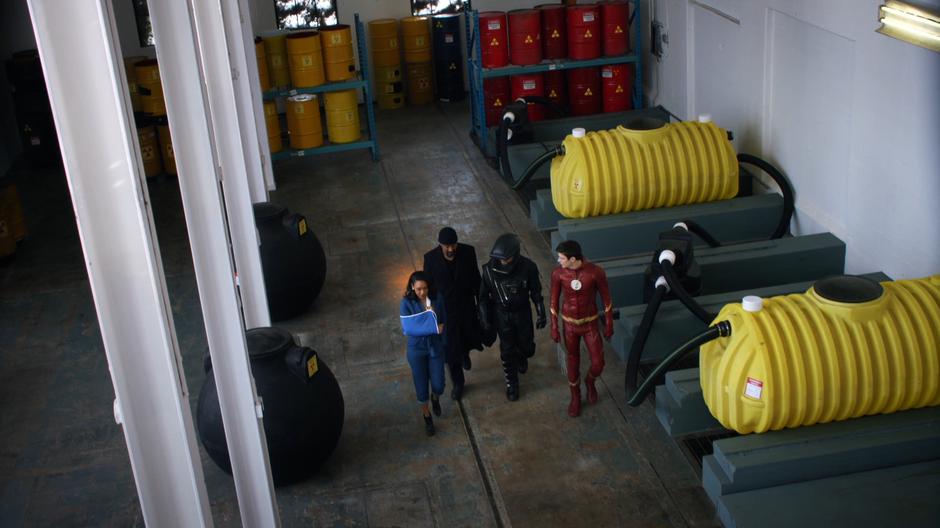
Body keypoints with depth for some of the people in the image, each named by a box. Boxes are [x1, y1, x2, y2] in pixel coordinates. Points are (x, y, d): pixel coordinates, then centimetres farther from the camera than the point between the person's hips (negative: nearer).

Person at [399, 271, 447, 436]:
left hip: (436, 346, 2)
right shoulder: (406, 303, -20)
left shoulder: (437, 299, -12)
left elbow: (444, 321, 1)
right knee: (421, 384, 11)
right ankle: (426, 415, 37)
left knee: (438, 385, 6)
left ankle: (435, 398, 44)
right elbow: (408, 329, -26)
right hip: (416, 349, -1)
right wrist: (434, 328, -28)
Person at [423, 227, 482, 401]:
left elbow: (476, 278, -4)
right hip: (445, 310, -2)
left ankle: (465, 352, 60)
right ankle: (457, 383, 29)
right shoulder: (431, 258, -20)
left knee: (469, 338, 23)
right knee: (450, 349, 7)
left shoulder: (468, 252, -17)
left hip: (467, 306, 2)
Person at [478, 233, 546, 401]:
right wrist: (485, 320, -5)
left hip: (522, 313, 1)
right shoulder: (490, 269, -22)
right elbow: (483, 296, -8)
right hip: (501, 315, -1)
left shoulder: (528, 267, -22)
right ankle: (511, 384, 27)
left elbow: (536, 292, -7)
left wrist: (541, 314, -3)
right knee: (507, 351, 6)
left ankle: (521, 358, 51)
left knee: (527, 347, 13)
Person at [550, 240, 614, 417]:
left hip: (590, 324, -1)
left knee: (598, 365, 2)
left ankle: (590, 381, 38)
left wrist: (609, 325, -2)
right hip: (570, 324, 1)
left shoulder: (596, 272, -24)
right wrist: (554, 328, 0)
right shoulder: (558, 273, -18)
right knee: (573, 362, 15)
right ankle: (575, 397, 38)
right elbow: (554, 301, -4)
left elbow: (606, 298, -9)